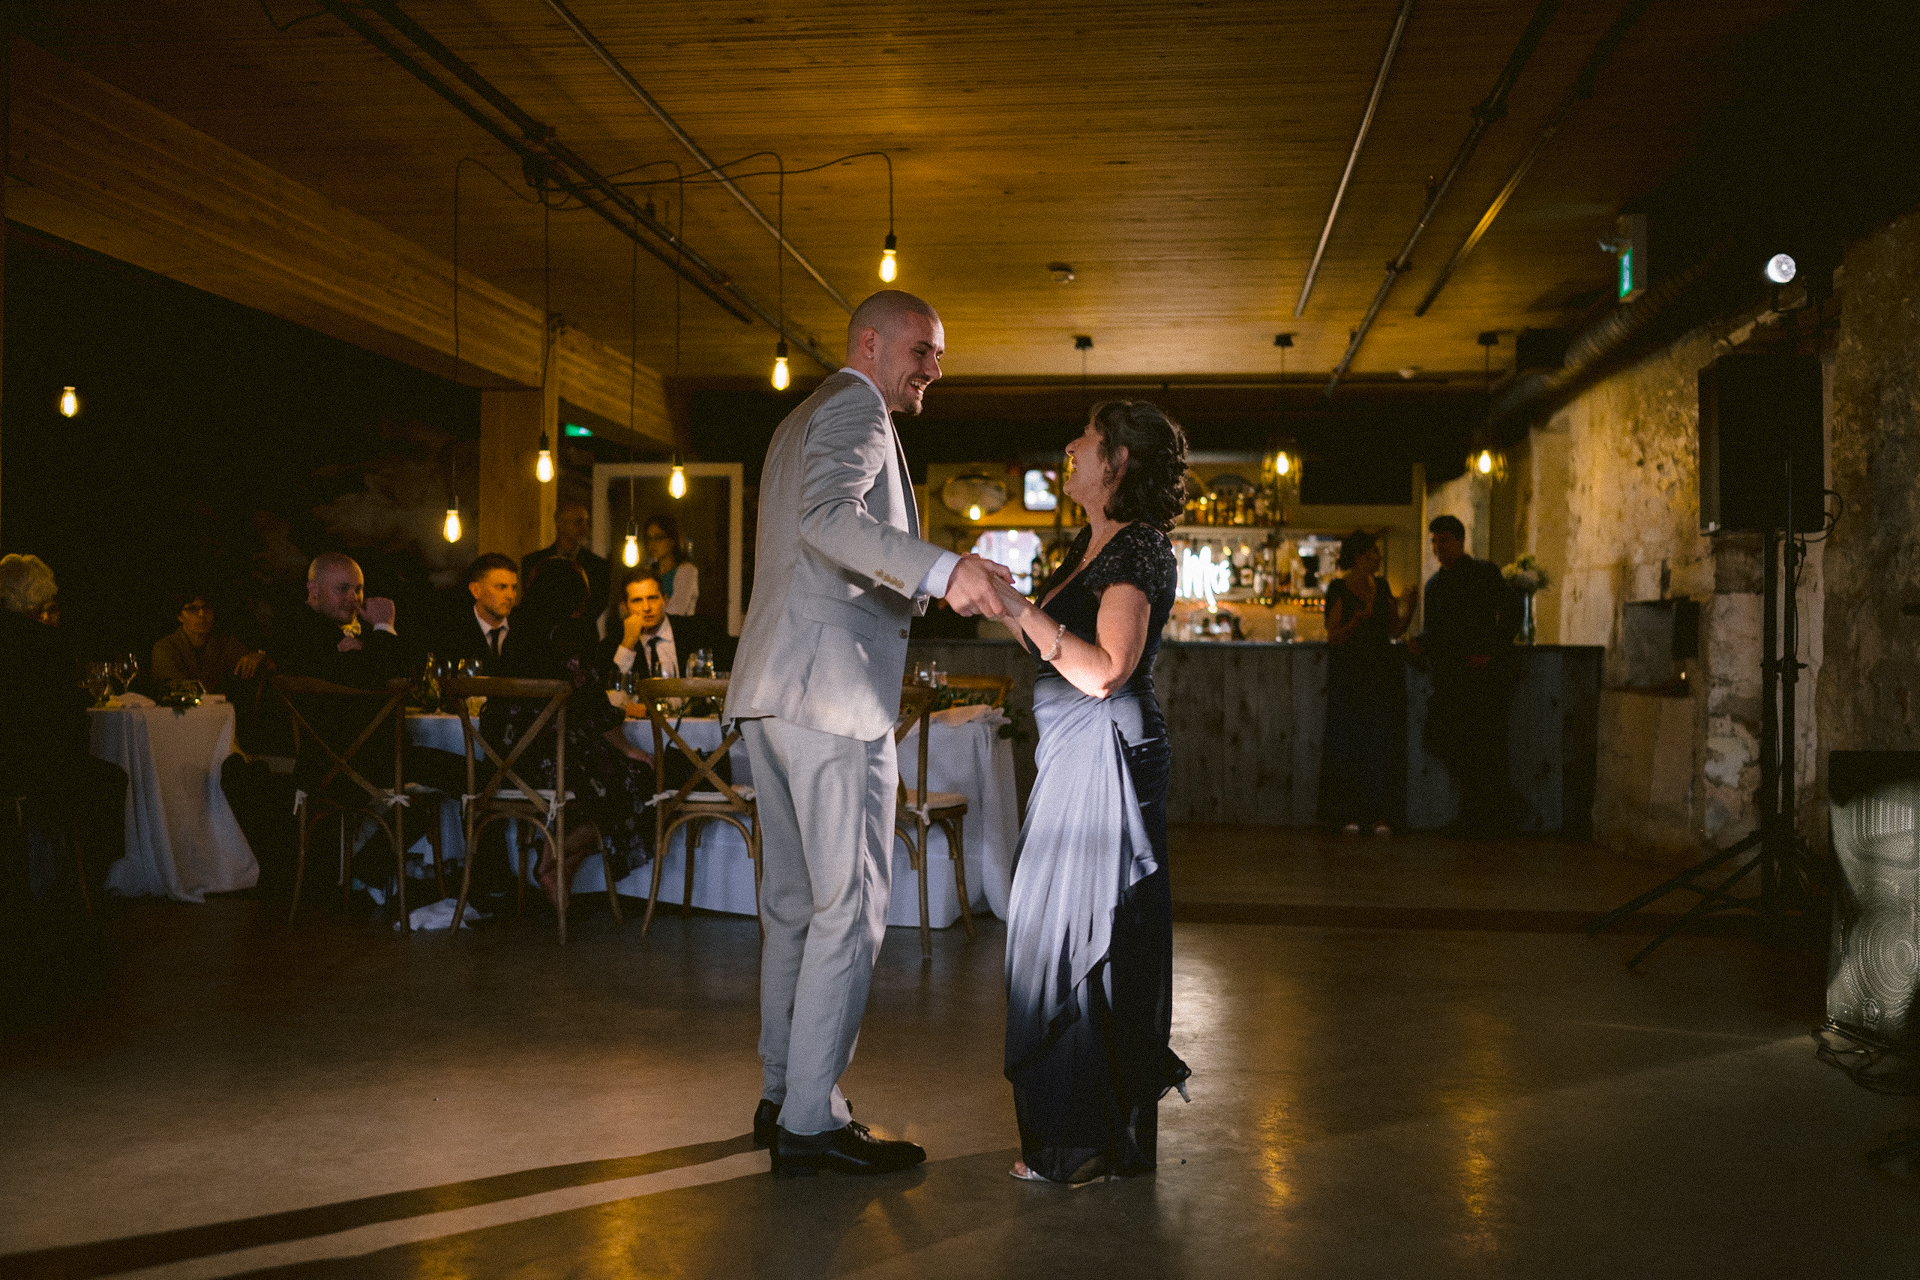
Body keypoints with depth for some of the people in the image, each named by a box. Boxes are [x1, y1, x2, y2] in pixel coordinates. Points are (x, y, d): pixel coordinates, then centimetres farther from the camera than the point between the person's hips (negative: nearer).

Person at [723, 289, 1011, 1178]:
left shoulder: (803, 421, 26)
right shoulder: (855, 408, -6)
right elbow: (830, 517, -25)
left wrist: (925, 588, 31)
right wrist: (942, 570, -36)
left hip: (773, 690, 11)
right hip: (831, 684, -11)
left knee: (795, 903, 14)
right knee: (850, 906, -7)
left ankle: (781, 1093, 22)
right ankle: (810, 1121, -3)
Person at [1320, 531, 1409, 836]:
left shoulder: (1381, 586, 12)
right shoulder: (1338, 589, -5)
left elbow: (1395, 630, 12)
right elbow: (1334, 636, -8)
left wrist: (1411, 608, -3)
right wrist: (1358, 620, -23)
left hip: (1382, 673, 5)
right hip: (1348, 674, -5)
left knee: (1380, 743, 0)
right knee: (1348, 744, -3)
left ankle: (1380, 815, 3)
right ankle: (1348, 815, 2)